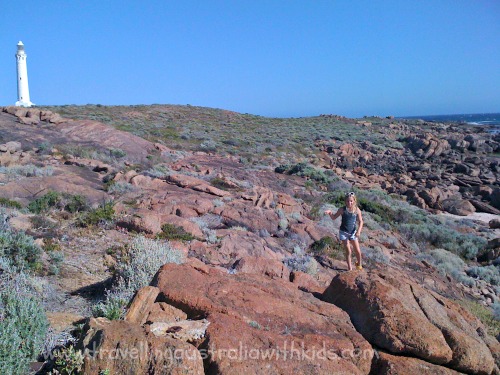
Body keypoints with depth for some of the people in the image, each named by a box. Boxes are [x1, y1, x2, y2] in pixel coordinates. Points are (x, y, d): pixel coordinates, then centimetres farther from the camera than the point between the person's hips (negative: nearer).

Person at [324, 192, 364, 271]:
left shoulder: (357, 210, -10)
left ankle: (359, 264, 35)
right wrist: (330, 213, -22)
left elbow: (360, 221, -3)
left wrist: (358, 231, -15)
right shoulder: (342, 209, -12)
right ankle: (350, 268, 19)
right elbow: (334, 217, -2)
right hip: (343, 232, -1)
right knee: (348, 251, 3)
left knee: (358, 251, 7)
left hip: (353, 233, 1)